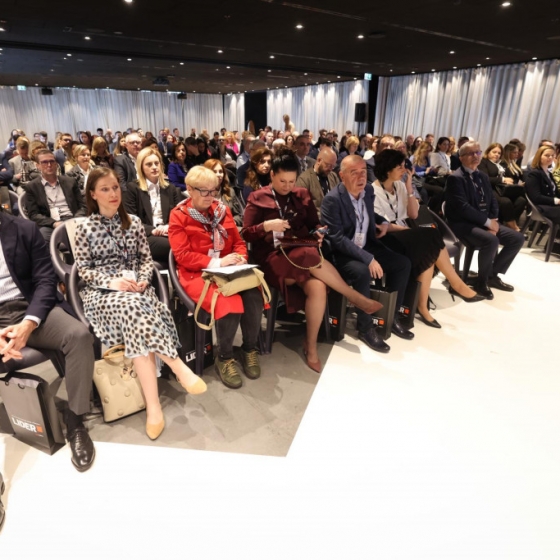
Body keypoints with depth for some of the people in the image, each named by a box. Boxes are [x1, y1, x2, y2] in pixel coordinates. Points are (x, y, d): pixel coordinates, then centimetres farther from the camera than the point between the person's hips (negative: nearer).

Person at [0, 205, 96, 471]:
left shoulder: (24, 229, 5)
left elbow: (45, 281, 1)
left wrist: (28, 324, -17)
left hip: (29, 309, 1)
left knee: (79, 335, -27)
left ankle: (74, 420, -9)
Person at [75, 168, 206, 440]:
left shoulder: (133, 222, 13)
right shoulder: (85, 228, 6)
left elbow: (147, 259, 12)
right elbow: (83, 270, 2)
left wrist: (142, 280, -10)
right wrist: (112, 281, -16)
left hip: (135, 288, 2)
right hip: (102, 292, -2)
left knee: (135, 315, -34)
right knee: (134, 308, -38)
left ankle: (153, 405, -38)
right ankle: (179, 367, -38)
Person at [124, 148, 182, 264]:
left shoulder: (170, 188, 22)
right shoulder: (132, 188, 9)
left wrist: (169, 226, -9)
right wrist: (152, 230, -16)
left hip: (167, 233, 4)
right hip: (144, 236, -3)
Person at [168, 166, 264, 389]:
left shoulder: (222, 210, 12)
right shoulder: (179, 215, -2)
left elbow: (238, 242, 16)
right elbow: (183, 255, -10)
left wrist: (239, 258, -8)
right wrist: (216, 262, -20)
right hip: (197, 274, -4)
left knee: (254, 296, -26)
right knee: (229, 302, -32)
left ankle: (250, 348, -3)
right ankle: (224, 358, -9)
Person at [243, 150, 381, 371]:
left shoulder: (302, 196, 16)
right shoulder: (257, 198, 5)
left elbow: (314, 223, 20)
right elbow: (246, 234, 1)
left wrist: (318, 233, -3)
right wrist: (266, 226, -16)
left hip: (302, 252, 4)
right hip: (273, 256, -3)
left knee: (318, 287, -31)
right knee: (311, 256, -37)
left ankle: (311, 345, -14)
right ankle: (357, 298, -21)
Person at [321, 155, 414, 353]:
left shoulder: (368, 190, 3)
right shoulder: (332, 200, -20)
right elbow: (337, 239, -25)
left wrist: (383, 222, 5)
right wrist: (368, 259, -30)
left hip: (366, 246, 8)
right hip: (341, 253, -8)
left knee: (403, 263, -2)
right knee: (363, 273, -34)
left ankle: (391, 316, 10)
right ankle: (365, 328, -14)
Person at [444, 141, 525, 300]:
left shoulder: (483, 177, 16)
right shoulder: (455, 178, -11)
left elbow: (492, 202, 13)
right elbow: (463, 207, -21)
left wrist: (493, 221, -7)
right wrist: (487, 222, -18)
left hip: (484, 222, 9)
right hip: (463, 224, -9)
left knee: (518, 238, -2)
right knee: (491, 240, -32)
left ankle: (492, 274, 10)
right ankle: (482, 281, -10)